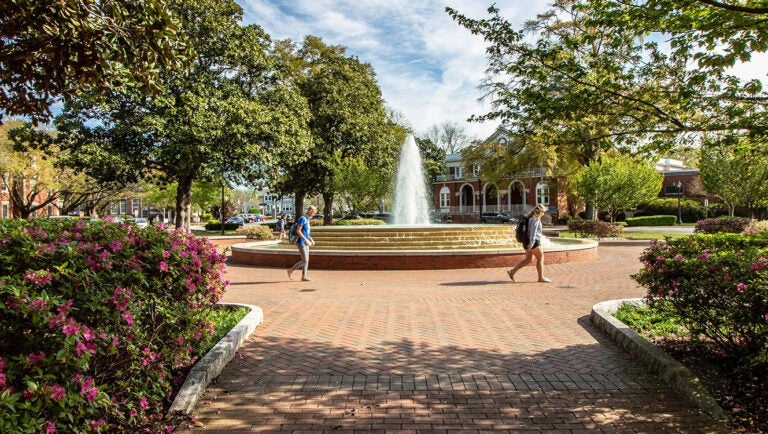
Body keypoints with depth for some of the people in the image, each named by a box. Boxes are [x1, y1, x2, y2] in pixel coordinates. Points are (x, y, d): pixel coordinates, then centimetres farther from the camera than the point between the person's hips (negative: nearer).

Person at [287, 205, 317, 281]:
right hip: (301, 242, -9)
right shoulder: (302, 219, -14)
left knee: (307, 260, 8)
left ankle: (304, 276, 13)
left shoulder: (307, 219, 14)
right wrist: (306, 240, -23)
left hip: (305, 243, 10)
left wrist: (311, 239, 17)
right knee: (304, 261, -8)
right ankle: (291, 271, 6)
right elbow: (298, 231, -20)